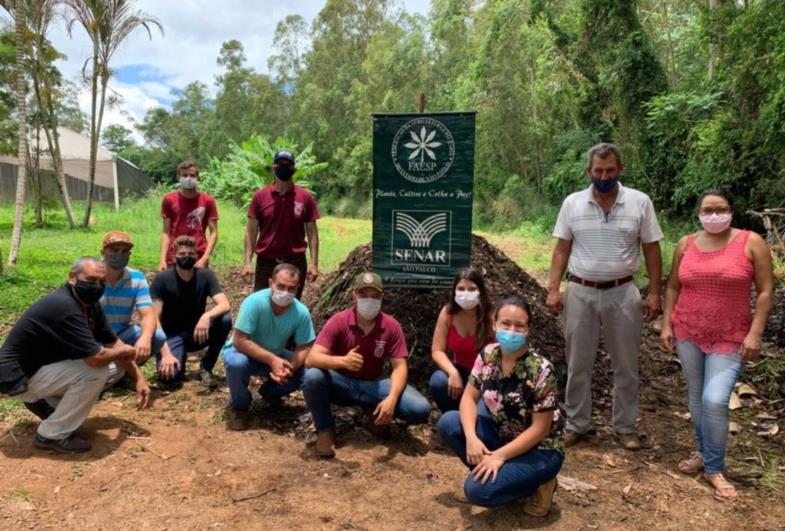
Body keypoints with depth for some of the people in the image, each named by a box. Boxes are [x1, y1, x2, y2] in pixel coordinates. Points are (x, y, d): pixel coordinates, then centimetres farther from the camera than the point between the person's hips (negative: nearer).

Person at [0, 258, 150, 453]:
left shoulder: (90, 305, 0)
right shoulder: (65, 306, -30)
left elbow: (114, 343, 5)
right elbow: (96, 358, -33)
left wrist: (139, 378, -3)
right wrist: (124, 352, -12)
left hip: (42, 366, 9)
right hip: (18, 377, -9)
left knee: (115, 366, 4)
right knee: (96, 371, -24)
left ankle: (44, 402, 13)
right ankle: (51, 435, -7)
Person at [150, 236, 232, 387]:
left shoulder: (205, 275, -10)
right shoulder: (162, 279, -15)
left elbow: (225, 305, -22)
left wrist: (207, 316, -44)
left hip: (197, 332, 3)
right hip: (172, 336, -2)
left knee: (225, 319, -28)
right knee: (169, 374, -32)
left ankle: (206, 368, -9)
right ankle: (180, 357, 7)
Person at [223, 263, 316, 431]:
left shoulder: (302, 312, -21)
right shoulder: (254, 302, -32)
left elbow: (304, 347, -15)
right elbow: (239, 341, -32)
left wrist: (289, 367, -34)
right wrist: (272, 360, -39)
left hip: (276, 356, 4)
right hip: (243, 351, -4)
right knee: (236, 362, -36)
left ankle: (270, 393, 14)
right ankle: (239, 407, -6)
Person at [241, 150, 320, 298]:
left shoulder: (305, 197, -1)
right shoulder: (260, 196, 0)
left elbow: (312, 232, 2)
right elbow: (251, 232, 2)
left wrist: (314, 263, -6)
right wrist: (247, 262, -7)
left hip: (296, 262, 0)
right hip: (266, 262, 0)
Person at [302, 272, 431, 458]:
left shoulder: (391, 326, -11)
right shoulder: (338, 321, -17)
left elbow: (400, 367, -12)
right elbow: (311, 359, -26)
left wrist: (391, 399, -31)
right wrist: (343, 360, -46)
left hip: (373, 385, 2)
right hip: (342, 383, -1)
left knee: (420, 409, -21)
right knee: (312, 376, -36)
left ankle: (378, 414, 11)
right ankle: (325, 430, -9)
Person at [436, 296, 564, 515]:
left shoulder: (540, 370, -25)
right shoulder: (488, 355, -8)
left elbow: (540, 429, -21)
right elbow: (469, 397, -4)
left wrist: (499, 456, -24)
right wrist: (471, 437, -21)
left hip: (539, 450, -6)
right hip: (503, 434, 6)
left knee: (478, 489, -23)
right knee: (448, 423, -11)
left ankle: (536, 485, 2)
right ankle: (497, 472, 1)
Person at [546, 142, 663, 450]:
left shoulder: (640, 202, -3)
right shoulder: (572, 203, -1)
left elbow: (652, 251, 1)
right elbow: (562, 250, 2)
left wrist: (654, 294, -4)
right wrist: (553, 290, -6)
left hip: (622, 293, 0)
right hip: (580, 293, 1)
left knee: (625, 366, 11)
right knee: (578, 364, 10)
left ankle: (625, 426, 28)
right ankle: (576, 423, 26)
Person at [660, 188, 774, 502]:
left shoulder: (751, 243, -7)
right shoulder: (685, 245, 2)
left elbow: (765, 291, -6)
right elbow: (673, 287, 9)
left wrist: (755, 334, -12)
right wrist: (666, 325, 3)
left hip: (730, 338, -3)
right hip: (687, 333, 4)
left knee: (715, 400, -12)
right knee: (696, 397, 12)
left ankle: (715, 469, 7)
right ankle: (704, 453, 31)